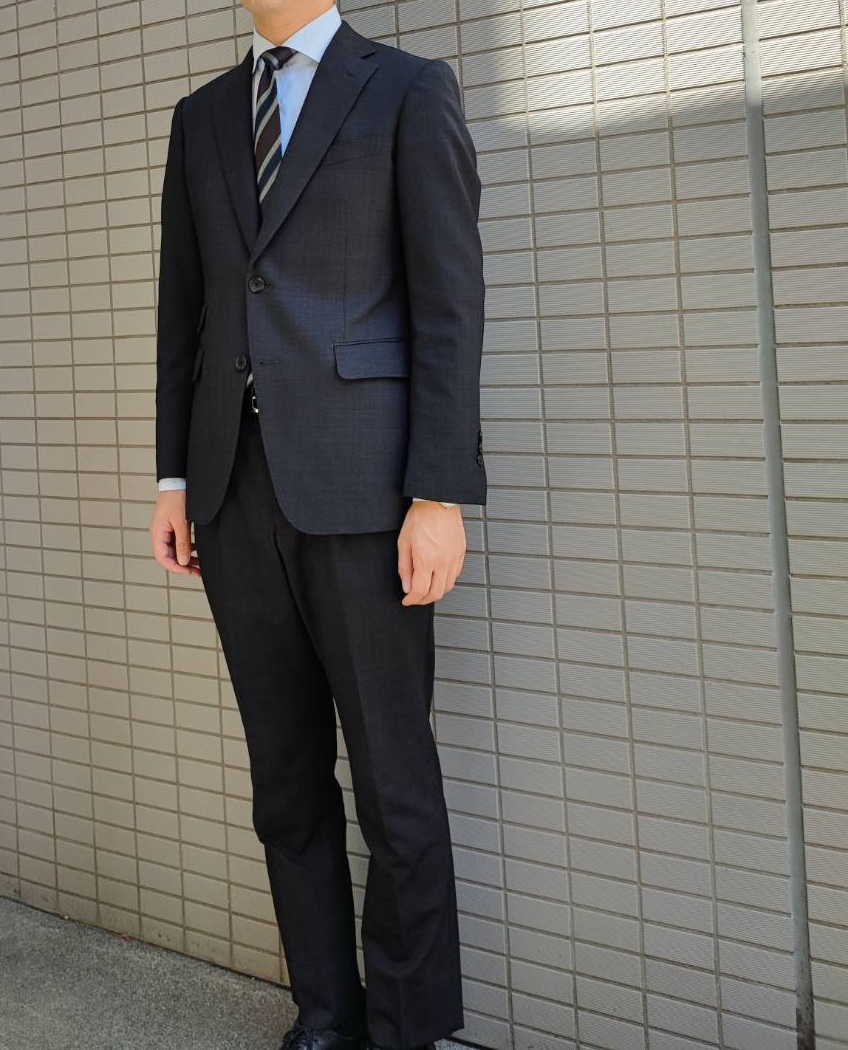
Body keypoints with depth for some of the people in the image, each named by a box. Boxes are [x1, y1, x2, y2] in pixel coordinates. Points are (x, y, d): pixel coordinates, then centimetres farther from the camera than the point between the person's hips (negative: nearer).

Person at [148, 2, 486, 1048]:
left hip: (357, 482, -5)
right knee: (286, 778, 11)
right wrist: (173, 478, 10)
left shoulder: (411, 90, 1)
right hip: (235, 488, 5)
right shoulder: (202, 116, 17)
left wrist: (440, 494, -14)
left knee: (393, 779, 1)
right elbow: (182, 306, 17)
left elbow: (449, 302, -6)